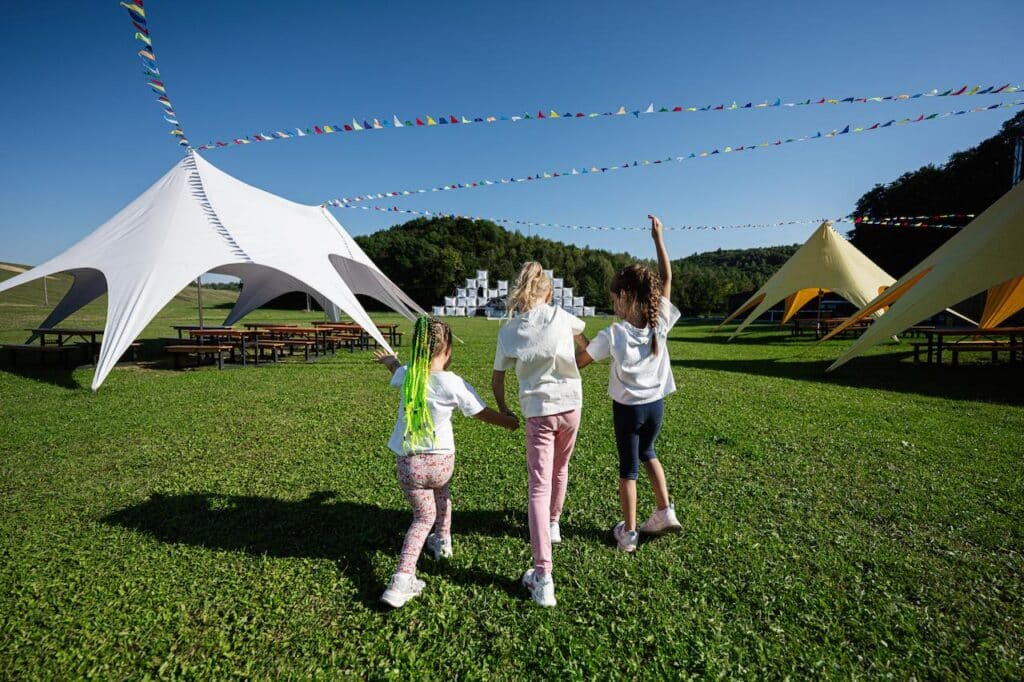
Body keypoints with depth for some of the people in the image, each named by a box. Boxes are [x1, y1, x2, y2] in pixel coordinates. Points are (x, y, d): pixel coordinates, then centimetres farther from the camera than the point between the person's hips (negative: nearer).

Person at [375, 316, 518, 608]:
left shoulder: (407, 375, -4)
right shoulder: (453, 384, -15)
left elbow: (396, 367, 23)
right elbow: (484, 414, -2)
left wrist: (387, 359, 48)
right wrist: (512, 422, 17)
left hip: (408, 464, 2)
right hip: (441, 461, -2)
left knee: (423, 516, 16)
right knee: (440, 489, 33)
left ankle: (403, 579, 0)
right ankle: (442, 541, 45)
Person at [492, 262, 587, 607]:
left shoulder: (508, 330, -2)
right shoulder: (560, 316, -1)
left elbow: (496, 380, 4)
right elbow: (584, 338, 20)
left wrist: (502, 409, 21)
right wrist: (584, 354, 41)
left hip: (537, 411, -2)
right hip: (570, 405, 2)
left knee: (539, 487, -2)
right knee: (560, 469, 26)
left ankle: (543, 577, -7)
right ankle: (553, 524, 50)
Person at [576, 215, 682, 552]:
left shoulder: (613, 334, -21)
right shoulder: (660, 323, -12)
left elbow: (578, 362, -9)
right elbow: (667, 278, -1)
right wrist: (658, 237, 3)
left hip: (628, 407, -3)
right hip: (656, 404, 4)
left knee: (628, 467, 11)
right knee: (647, 453, 28)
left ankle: (628, 533, 20)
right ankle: (665, 512, 30)